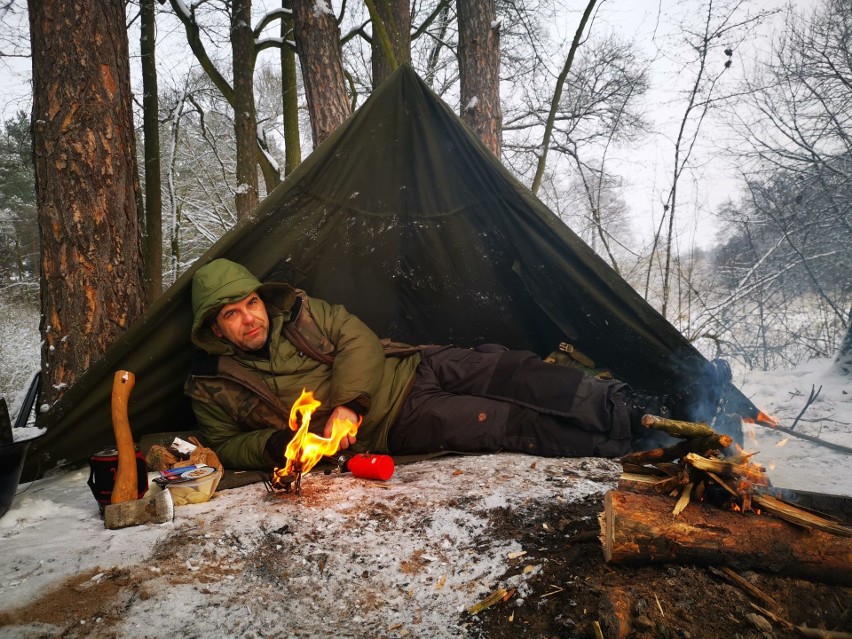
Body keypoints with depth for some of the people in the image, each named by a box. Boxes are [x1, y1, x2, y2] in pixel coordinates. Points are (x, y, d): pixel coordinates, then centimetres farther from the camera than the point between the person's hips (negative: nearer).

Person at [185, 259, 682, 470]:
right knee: (509, 424, -18)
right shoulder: (214, 386, -1)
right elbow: (228, 447, 6)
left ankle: (618, 402, -8)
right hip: (395, 424, -3)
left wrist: (347, 402, -18)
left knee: (503, 370, -18)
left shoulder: (300, 311, 2)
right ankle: (620, 439, -13)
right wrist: (281, 443, -15)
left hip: (411, 370, 3)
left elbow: (360, 342, -2)